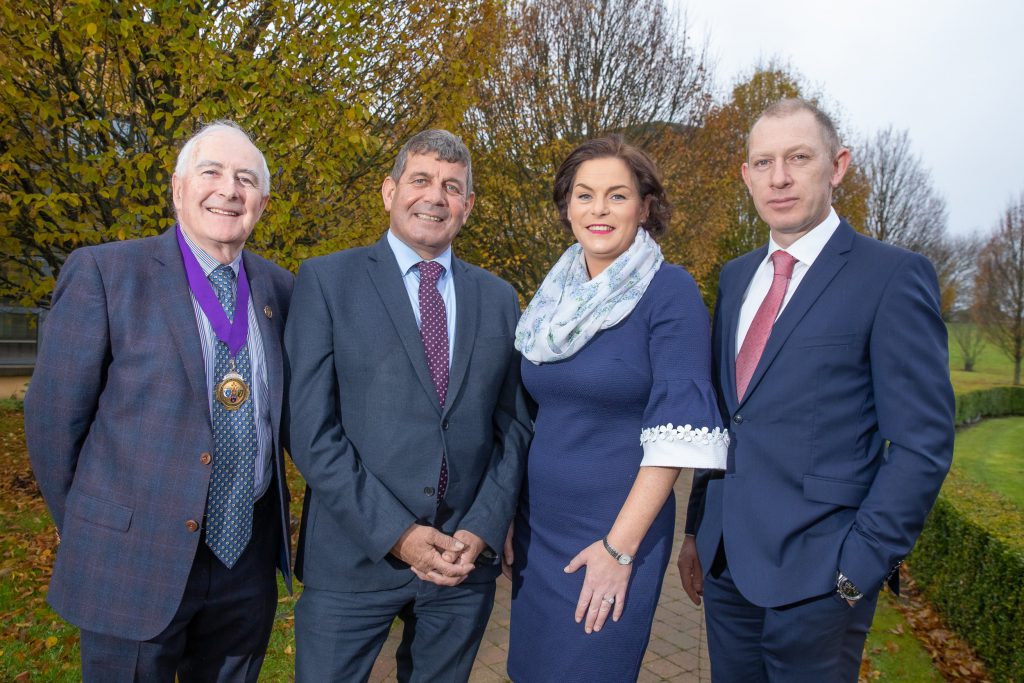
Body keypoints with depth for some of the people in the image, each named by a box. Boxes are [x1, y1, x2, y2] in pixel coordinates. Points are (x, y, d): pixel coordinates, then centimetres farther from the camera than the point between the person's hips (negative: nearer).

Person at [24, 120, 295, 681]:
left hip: (249, 563, 4)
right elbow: (53, 418, -5)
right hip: (134, 566, -4)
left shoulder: (278, 288, 3)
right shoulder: (102, 272, -10)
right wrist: (82, 531, 2)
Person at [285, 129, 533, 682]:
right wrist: (396, 534, -13)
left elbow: (514, 425, 7)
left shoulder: (498, 298, 7)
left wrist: (483, 529, -5)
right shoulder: (327, 280, -4)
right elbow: (311, 430, -9)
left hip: (467, 558, 3)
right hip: (354, 558, -3)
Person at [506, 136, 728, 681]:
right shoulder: (553, 294, 5)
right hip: (536, 529, 6)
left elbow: (676, 427, -16)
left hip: (617, 532, -5)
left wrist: (620, 547, -17)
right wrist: (509, 520, 8)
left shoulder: (670, 291, -12)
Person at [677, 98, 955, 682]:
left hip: (816, 572, -5)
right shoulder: (736, 277, 9)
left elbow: (922, 444, -11)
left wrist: (858, 570, -13)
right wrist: (697, 530, 11)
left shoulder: (894, 276, -9)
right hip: (726, 564, 6)